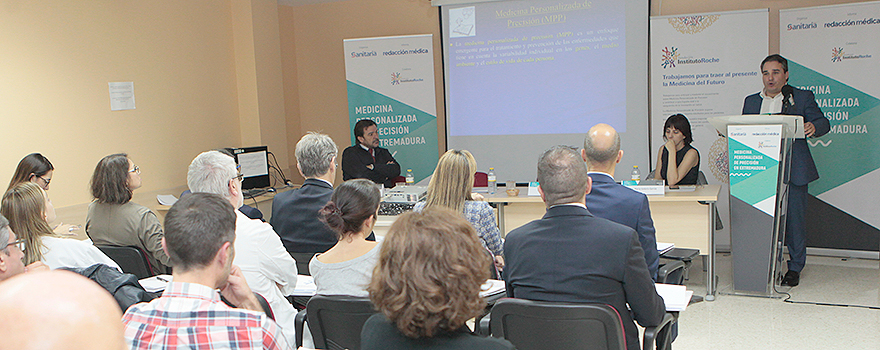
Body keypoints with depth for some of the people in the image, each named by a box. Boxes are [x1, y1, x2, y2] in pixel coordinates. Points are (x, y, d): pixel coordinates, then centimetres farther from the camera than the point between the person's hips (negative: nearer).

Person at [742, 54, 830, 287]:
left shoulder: (802, 97, 7)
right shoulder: (751, 101, 16)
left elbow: (823, 123, 4)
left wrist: (813, 127, -19)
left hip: (793, 170, -2)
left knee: (794, 218, 1)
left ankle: (795, 268, 13)